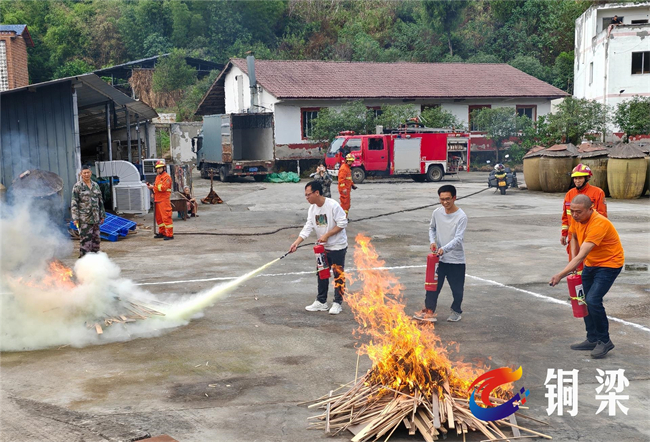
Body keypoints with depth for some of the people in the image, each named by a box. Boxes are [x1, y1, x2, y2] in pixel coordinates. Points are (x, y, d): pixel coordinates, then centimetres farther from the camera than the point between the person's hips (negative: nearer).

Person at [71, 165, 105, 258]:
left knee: (96, 238, 9)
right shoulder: (77, 186, -4)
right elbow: (74, 203, -7)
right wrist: (75, 218, -13)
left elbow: (100, 201, 19)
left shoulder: (95, 185, 13)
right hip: (84, 219, -6)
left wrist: (102, 215, 16)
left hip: (95, 218, 6)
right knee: (85, 238, -8)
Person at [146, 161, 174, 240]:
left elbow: (163, 188, -18)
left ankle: (170, 235, -9)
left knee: (166, 217, -10)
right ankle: (162, 233, 24)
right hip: (157, 200, 9)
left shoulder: (166, 177, -8)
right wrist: (151, 186, 5)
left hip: (164, 200, -9)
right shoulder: (158, 177, 21)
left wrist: (153, 187, -15)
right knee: (159, 218, 14)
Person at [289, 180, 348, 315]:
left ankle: (337, 303, 12)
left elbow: (342, 223, -19)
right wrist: (296, 242, -14)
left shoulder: (333, 205, -20)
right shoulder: (312, 209, 1)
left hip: (337, 246, -7)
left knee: (338, 274, 1)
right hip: (323, 247, 7)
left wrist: (327, 235, -20)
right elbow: (308, 227, -3)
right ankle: (321, 302, 24)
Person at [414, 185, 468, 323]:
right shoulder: (437, 213, -2)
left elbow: (458, 239, -22)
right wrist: (432, 241, -2)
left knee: (457, 288, 10)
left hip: (456, 260, -3)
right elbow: (432, 228, 16)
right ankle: (429, 310, 18)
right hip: (438, 258, 3)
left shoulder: (461, 217, -16)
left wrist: (444, 249, -36)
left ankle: (456, 311, 31)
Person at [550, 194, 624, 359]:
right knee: (585, 301, 8)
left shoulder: (599, 224, -33)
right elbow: (573, 236, 15)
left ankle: (605, 341, -3)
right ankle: (592, 339, 22)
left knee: (593, 300, -20)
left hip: (609, 264, -8)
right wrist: (574, 262, 1)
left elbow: (581, 255, -38)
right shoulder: (576, 219, -8)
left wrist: (561, 275, -42)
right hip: (590, 264, 8)